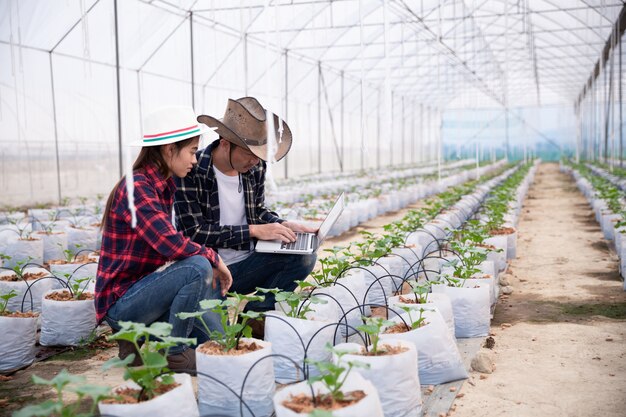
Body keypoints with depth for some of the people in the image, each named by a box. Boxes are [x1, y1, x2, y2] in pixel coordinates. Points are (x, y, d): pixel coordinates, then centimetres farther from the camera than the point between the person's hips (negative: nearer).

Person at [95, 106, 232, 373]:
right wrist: (213, 259, -16)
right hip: (120, 303, -9)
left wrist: (209, 263, -8)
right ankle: (172, 352, -12)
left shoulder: (163, 187, 8)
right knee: (197, 267, -29)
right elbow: (172, 244, -32)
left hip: (141, 290, 9)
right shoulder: (137, 187, -21)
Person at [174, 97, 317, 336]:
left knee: (304, 256, -18)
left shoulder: (255, 168, 1)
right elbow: (195, 232, -21)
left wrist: (285, 226, -6)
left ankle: (253, 316, -8)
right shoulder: (191, 171, -17)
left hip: (246, 266, 5)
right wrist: (254, 231, -22)